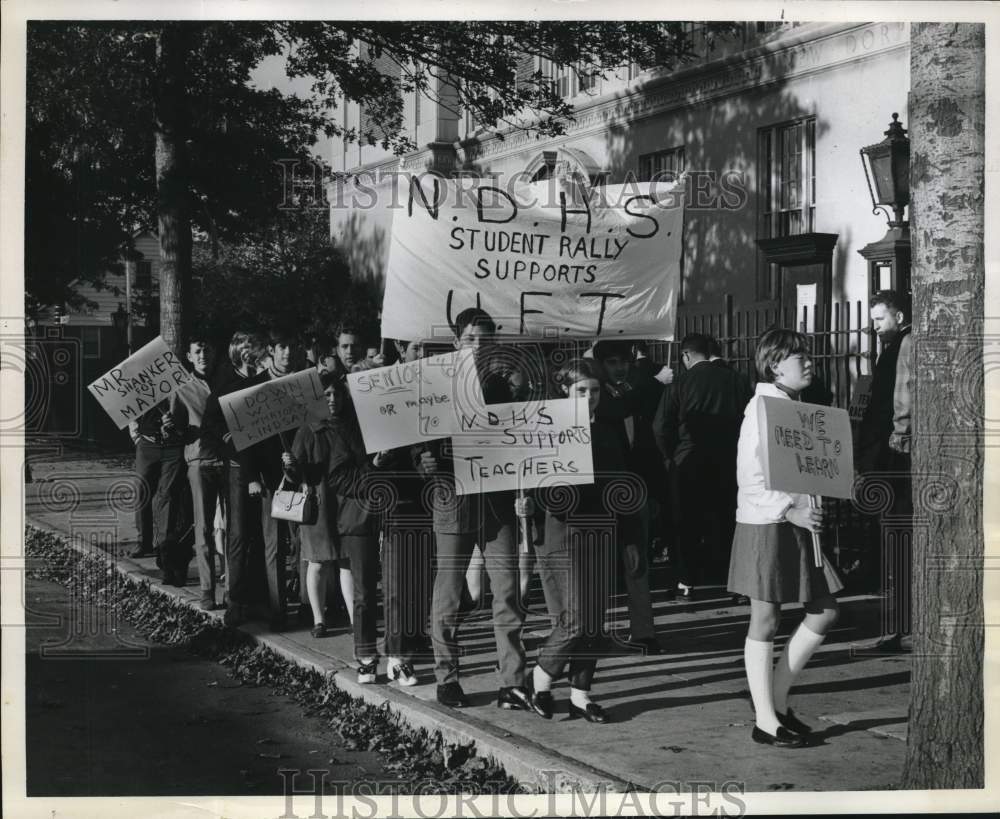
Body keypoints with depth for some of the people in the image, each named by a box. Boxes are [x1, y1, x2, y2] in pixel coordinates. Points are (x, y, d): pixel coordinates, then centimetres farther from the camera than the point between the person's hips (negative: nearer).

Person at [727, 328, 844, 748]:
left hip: (798, 523, 9)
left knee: (824, 613, 7)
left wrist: (808, 512, 8)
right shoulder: (762, 409, -13)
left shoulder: (797, 408, 13)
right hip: (766, 524, -8)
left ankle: (777, 700, 19)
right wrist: (791, 511, -23)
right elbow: (751, 481, -18)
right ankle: (766, 721, 9)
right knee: (765, 622, 1)